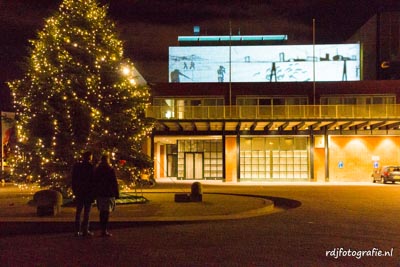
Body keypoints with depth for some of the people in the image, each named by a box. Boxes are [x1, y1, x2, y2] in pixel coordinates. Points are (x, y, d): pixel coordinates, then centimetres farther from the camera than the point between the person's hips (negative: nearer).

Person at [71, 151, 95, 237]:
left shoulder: (76, 166, 7)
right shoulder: (90, 167, -10)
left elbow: (73, 180, 10)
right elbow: (92, 180, -11)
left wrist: (74, 191, 15)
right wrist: (93, 193, -5)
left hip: (78, 192, 5)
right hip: (88, 192, -5)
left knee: (78, 211, 11)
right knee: (87, 211, 0)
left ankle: (77, 230, 10)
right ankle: (85, 230, -1)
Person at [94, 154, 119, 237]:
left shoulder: (96, 170, 8)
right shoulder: (110, 170, -7)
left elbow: (94, 182, 12)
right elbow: (114, 183, -7)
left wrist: (95, 193, 18)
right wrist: (116, 194, -2)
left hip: (99, 194, 5)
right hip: (109, 194, -5)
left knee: (102, 212, 14)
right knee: (106, 212, -5)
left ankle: (102, 229, 17)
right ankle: (105, 230, -10)